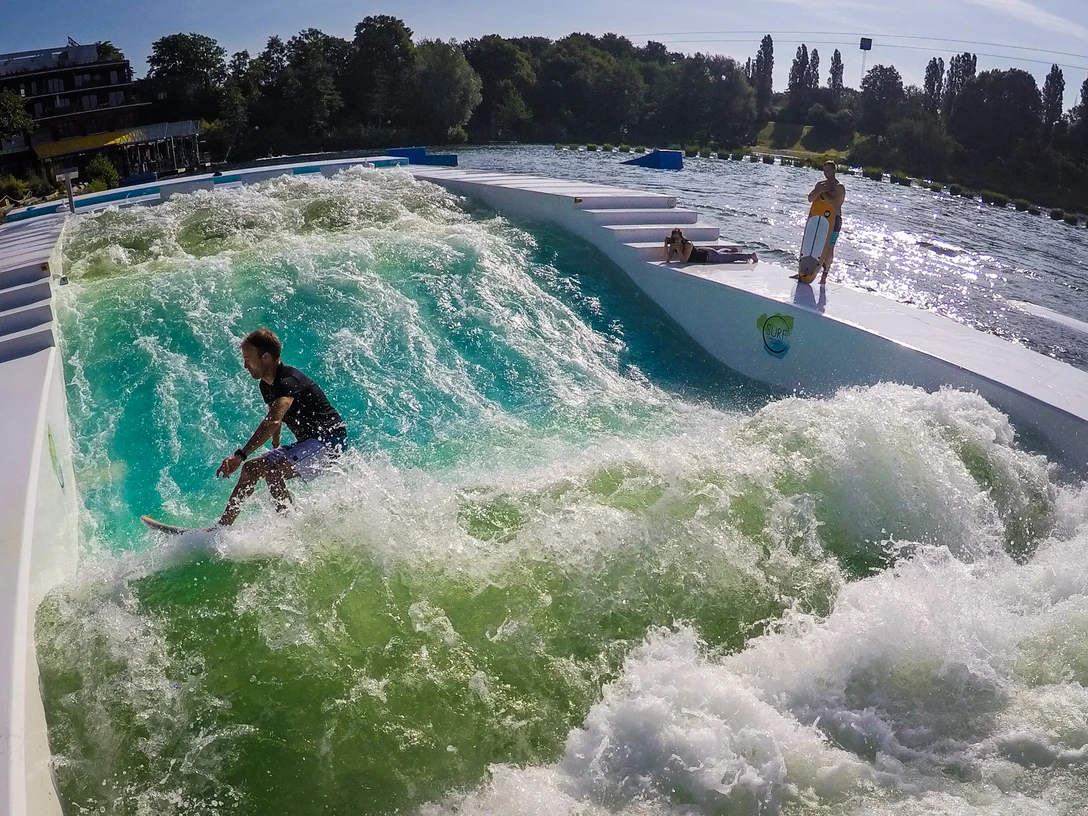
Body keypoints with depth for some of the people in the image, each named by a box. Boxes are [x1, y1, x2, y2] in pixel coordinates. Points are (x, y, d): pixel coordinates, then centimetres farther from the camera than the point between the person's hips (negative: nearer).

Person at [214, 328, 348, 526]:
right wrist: (276, 451, 31)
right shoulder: (265, 385, 7)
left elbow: (273, 422, -38)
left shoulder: (289, 381, -23)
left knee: (271, 471, -26)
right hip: (307, 442, 10)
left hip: (329, 441, -10)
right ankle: (222, 526, 14)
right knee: (250, 469, 7)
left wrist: (240, 455, -44)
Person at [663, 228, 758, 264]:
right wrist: (666, 246, -34)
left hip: (708, 255, -7)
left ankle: (751, 255, 30)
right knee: (719, 252, 36)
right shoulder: (673, 245, -19)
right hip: (700, 251, 7)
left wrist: (678, 249, -51)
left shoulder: (688, 244, -38)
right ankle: (733, 249, 65)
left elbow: (683, 260, -44)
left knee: (729, 257, 10)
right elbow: (667, 259, -22)